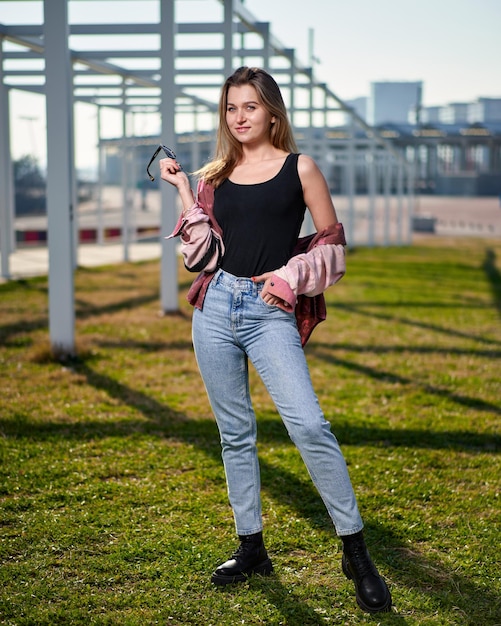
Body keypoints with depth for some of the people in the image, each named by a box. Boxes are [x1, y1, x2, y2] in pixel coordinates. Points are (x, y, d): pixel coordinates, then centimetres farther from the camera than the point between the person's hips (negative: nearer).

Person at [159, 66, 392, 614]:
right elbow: (204, 255, 6)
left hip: (271, 312, -4)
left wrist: (291, 277, -9)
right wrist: (182, 191, 1)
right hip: (216, 307, 4)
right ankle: (251, 549, 21)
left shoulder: (298, 168, 3)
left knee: (308, 425, -16)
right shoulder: (215, 176, 12)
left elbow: (332, 239, 4)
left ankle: (356, 553, -6)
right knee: (235, 432, 9)